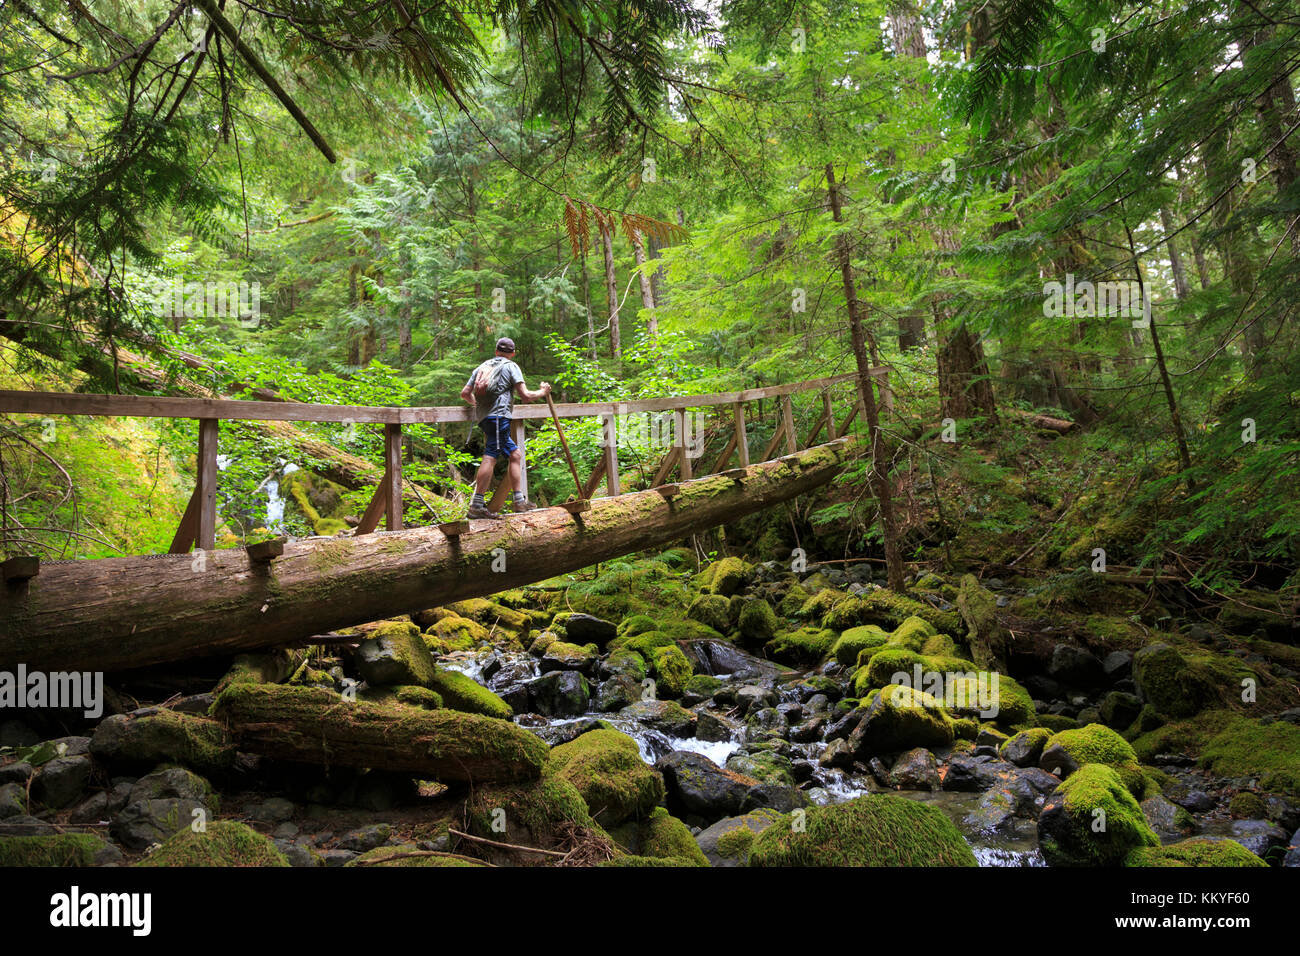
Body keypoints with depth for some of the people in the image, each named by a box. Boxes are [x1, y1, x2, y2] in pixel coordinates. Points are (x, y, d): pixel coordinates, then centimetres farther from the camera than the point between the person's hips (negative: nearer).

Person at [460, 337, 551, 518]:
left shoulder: (482, 367, 23)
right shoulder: (510, 366, 5)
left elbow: (465, 393, 20)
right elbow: (525, 396, -4)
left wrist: (476, 403, 41)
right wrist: (542, 392, 14)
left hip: (485, 417, 8)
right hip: (498, 416, -8)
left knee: (515, 454, 14)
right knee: (491, 457, -13)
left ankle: (518, 500, 16)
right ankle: (476, 505, -19)